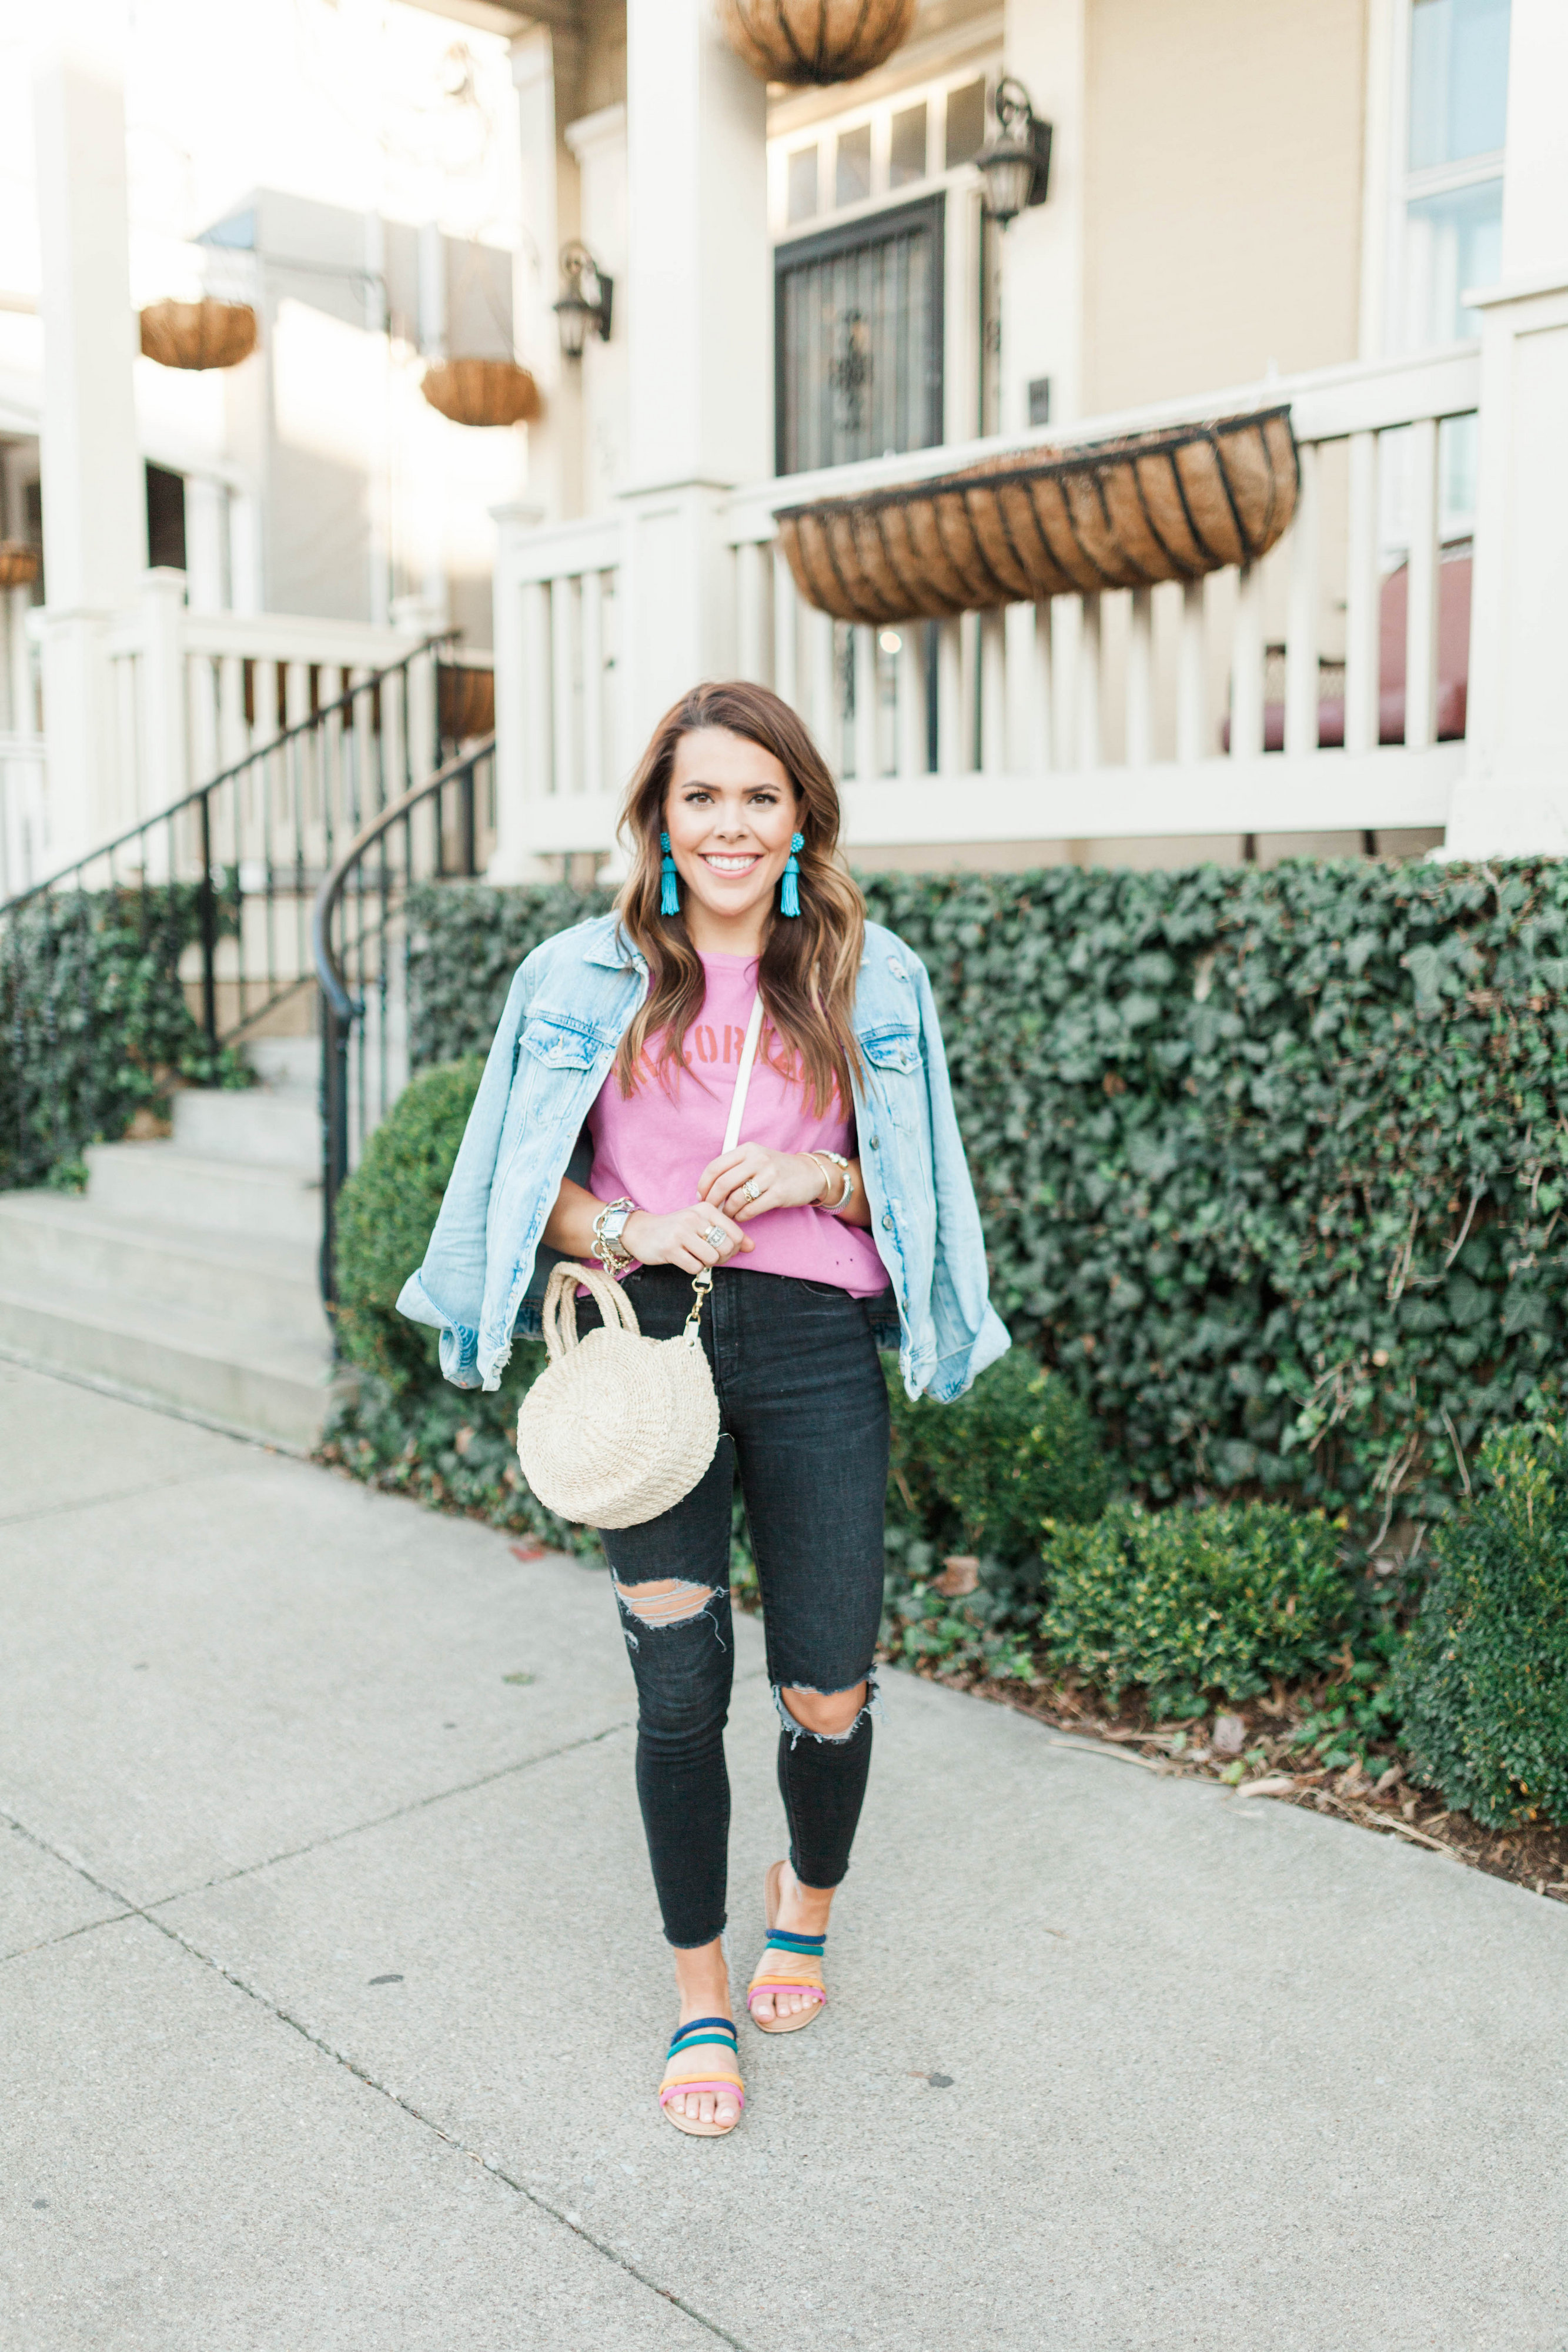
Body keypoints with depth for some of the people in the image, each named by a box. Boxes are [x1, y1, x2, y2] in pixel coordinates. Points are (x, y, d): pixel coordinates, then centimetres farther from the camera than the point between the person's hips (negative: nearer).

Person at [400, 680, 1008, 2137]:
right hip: (648, 1334, 0)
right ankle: (700, 1998, 26)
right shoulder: (587, 976, 6)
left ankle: (807, 1904, 39)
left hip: (813, 1344, 1)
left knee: (826, 1696, 4)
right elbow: (537, 1192, 7)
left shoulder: (870, 977, 7)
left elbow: (915, 1191, 11)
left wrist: (819, 1177, -9)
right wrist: (631, 1227, -13)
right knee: (680, 1690, 2)